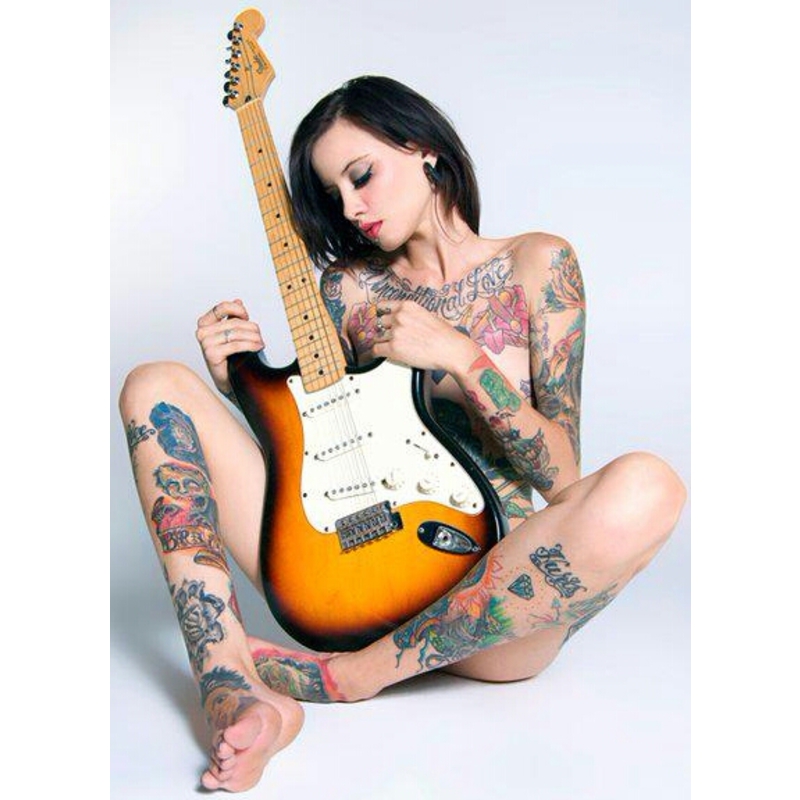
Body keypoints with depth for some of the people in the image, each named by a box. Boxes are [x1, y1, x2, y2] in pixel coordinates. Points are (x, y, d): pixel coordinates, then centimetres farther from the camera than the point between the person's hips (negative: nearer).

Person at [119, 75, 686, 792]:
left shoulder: (535, 264, 5)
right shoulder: (350, 285, 12)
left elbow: (563, 476, -2)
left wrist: (460, 357, -12)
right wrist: (245, 384, -2)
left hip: (497, 586, -2)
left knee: (647, 489, -34)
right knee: (157, 386, -6)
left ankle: (352, 675, -21)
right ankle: (237, 694, -25)